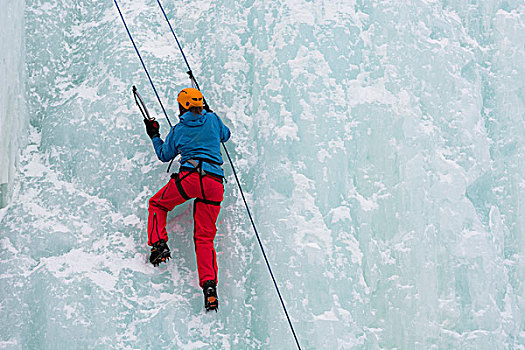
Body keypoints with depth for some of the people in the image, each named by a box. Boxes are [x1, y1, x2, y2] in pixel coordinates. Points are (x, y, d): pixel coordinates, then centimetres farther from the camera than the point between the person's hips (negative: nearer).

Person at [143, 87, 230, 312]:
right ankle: (209, 284, -13)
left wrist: (154, 136, 41)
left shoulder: (178, 130, 11)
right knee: (204, 237, 4)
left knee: (157, 204, 25)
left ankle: (159, 244, 2)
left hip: (190, 177, -3)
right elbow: (225, 135, 35)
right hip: (215, 183, 3)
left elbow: (164, 154, 25)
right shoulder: (212, 120, 14)